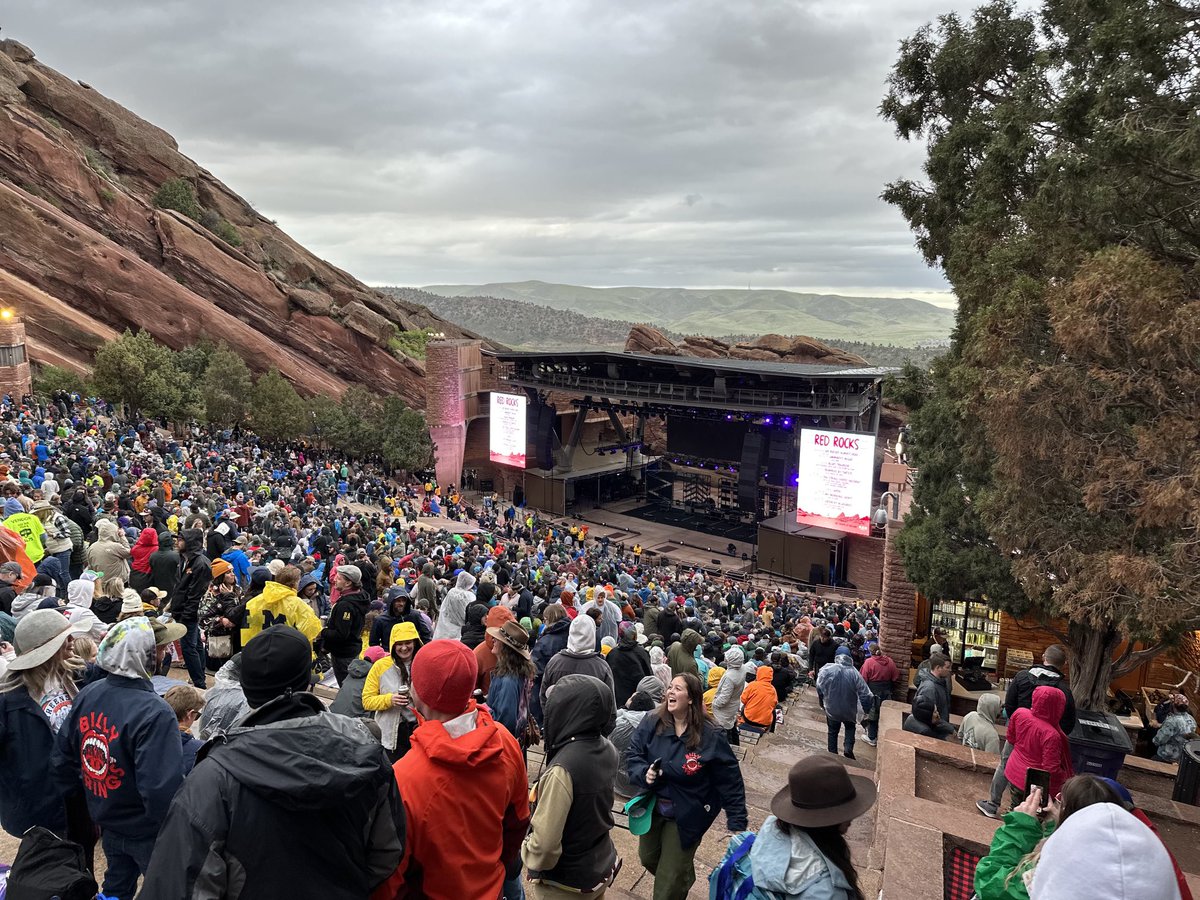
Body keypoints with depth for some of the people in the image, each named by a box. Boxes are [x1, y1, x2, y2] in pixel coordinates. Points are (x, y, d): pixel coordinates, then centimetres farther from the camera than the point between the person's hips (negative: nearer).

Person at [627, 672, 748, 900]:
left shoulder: (710, 736, -21)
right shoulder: (652, 723, -14)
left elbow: (730, 783, -16)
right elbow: (634, 756, -7)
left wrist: (738, 825, -15)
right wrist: (644, 773, -28)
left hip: (686, 816, -4)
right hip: (652, 808, 4)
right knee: (648, 858, 27)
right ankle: (683, 878, 57)